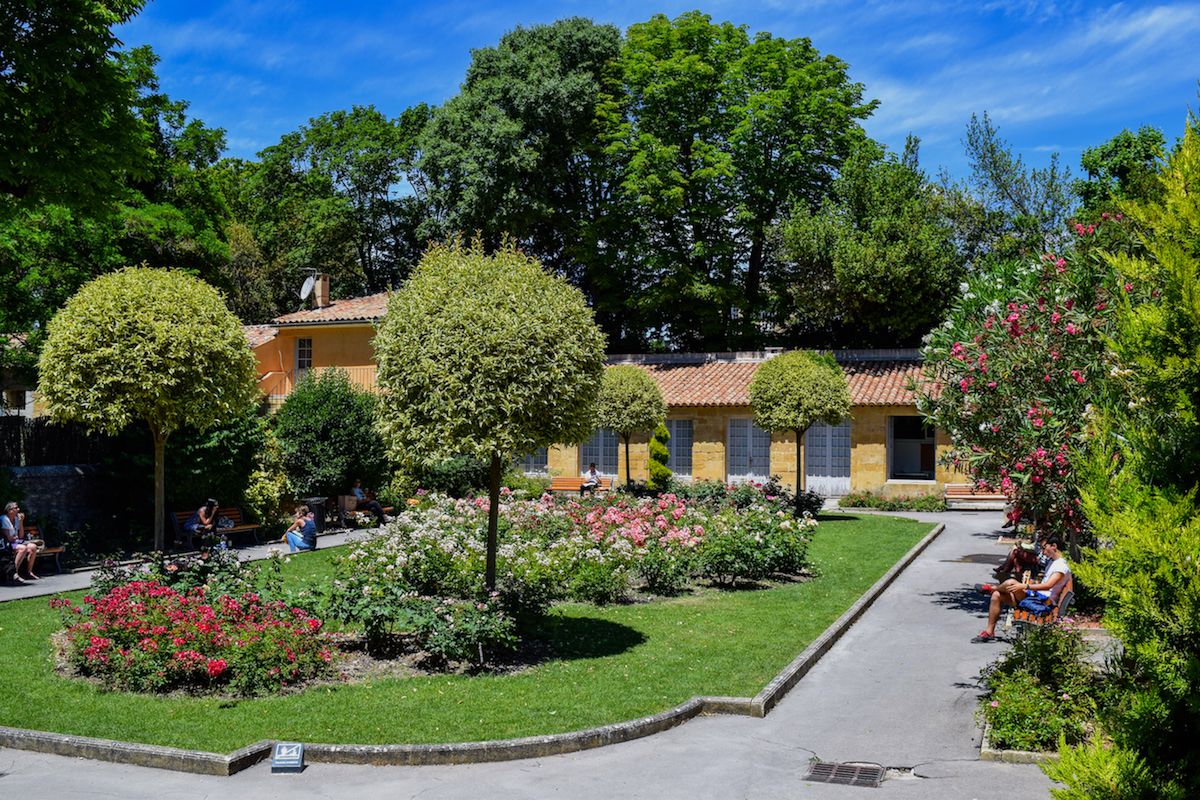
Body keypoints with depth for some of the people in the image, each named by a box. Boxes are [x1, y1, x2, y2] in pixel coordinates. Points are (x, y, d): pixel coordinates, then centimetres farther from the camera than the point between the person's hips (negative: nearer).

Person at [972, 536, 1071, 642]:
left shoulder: (1062, 565, -11)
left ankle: (991, 588, 7)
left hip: (1042, 600, -11)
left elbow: (1048, 586, -26)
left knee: (1011, 583, -28)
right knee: (997, 595, -2)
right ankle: (989, 632, -4)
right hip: (1036, 595, 11)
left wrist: (1024, 586, -32)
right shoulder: (1052, 562, 22)